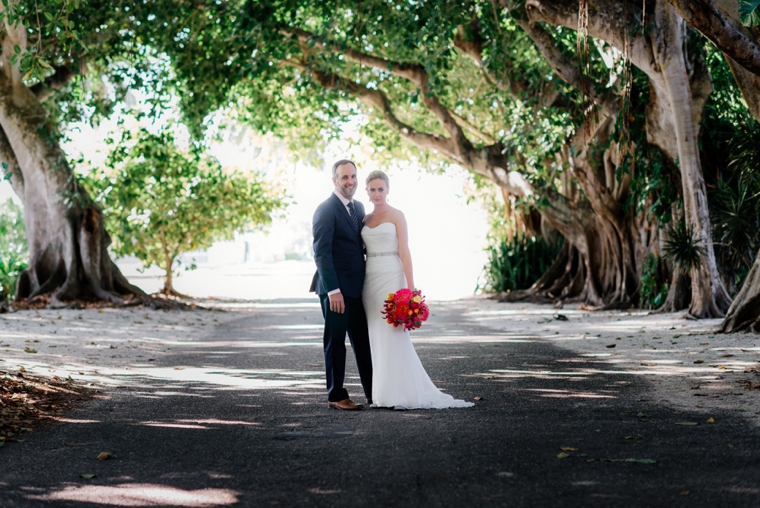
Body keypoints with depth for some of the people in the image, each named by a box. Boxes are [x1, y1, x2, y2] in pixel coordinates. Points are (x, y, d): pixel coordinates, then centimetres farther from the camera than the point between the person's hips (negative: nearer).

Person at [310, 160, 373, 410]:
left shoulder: (359, 207, 12)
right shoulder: (326, 210, -12)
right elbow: (321, 253, -17)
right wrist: (333, 290, -21)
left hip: (357, 288, 7)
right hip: (336, 289, -7)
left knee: (363, 342, 11)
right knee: (335, 341, 2)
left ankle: (373, 392, 18)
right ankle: (336, 396, 10)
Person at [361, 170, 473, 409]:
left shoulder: (396, 216, -1)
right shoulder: (365, 220, 14)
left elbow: (404, 252, -8)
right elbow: (362, 252, 15)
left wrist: (410, 288, -15)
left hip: (391, 277, -5)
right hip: (370, 279, 5)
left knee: (394, 334, -7)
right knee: (376, 336, 5)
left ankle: (400, 393, -2)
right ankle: (384, 392, 11)